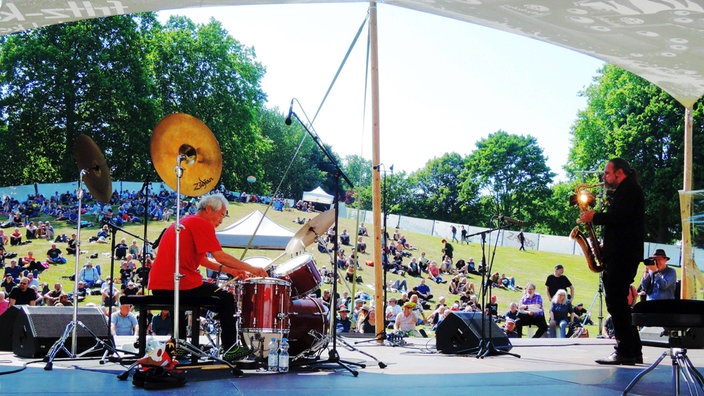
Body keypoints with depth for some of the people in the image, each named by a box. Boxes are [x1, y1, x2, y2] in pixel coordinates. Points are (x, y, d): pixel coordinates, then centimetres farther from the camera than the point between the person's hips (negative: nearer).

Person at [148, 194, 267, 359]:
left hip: (157, 287, 9)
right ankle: (230, 350, 9)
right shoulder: (202, 224, -8)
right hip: (179, 286, -9)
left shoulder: (184, 221, 23)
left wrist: (228, 270, 16)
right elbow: (219, 256, -16)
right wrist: (251, 269, -8)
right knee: (226, 299, 7)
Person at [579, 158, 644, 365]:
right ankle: (633, 351, 13)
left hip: (622, 255, -11)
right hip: (621, 254, 11)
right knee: (618, 303, 11)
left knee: (617, 303, -11)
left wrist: (594, 217, -10)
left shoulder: (629, 189, -6)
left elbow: (619, 216, -21)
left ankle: (625, 352, -10)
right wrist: (605, 245, 14)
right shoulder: (625, 191, 25)